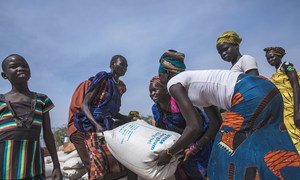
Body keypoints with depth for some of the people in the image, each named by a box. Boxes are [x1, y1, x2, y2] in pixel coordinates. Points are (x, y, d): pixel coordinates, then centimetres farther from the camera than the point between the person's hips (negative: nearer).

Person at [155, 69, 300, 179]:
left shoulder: (174, 83, 2)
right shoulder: (197, 84, 27)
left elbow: (195, 127, -6)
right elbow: (217, 123, 27)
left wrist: (169, 153, 8)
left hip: (252, 95, -9)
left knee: (228, 154, 3)